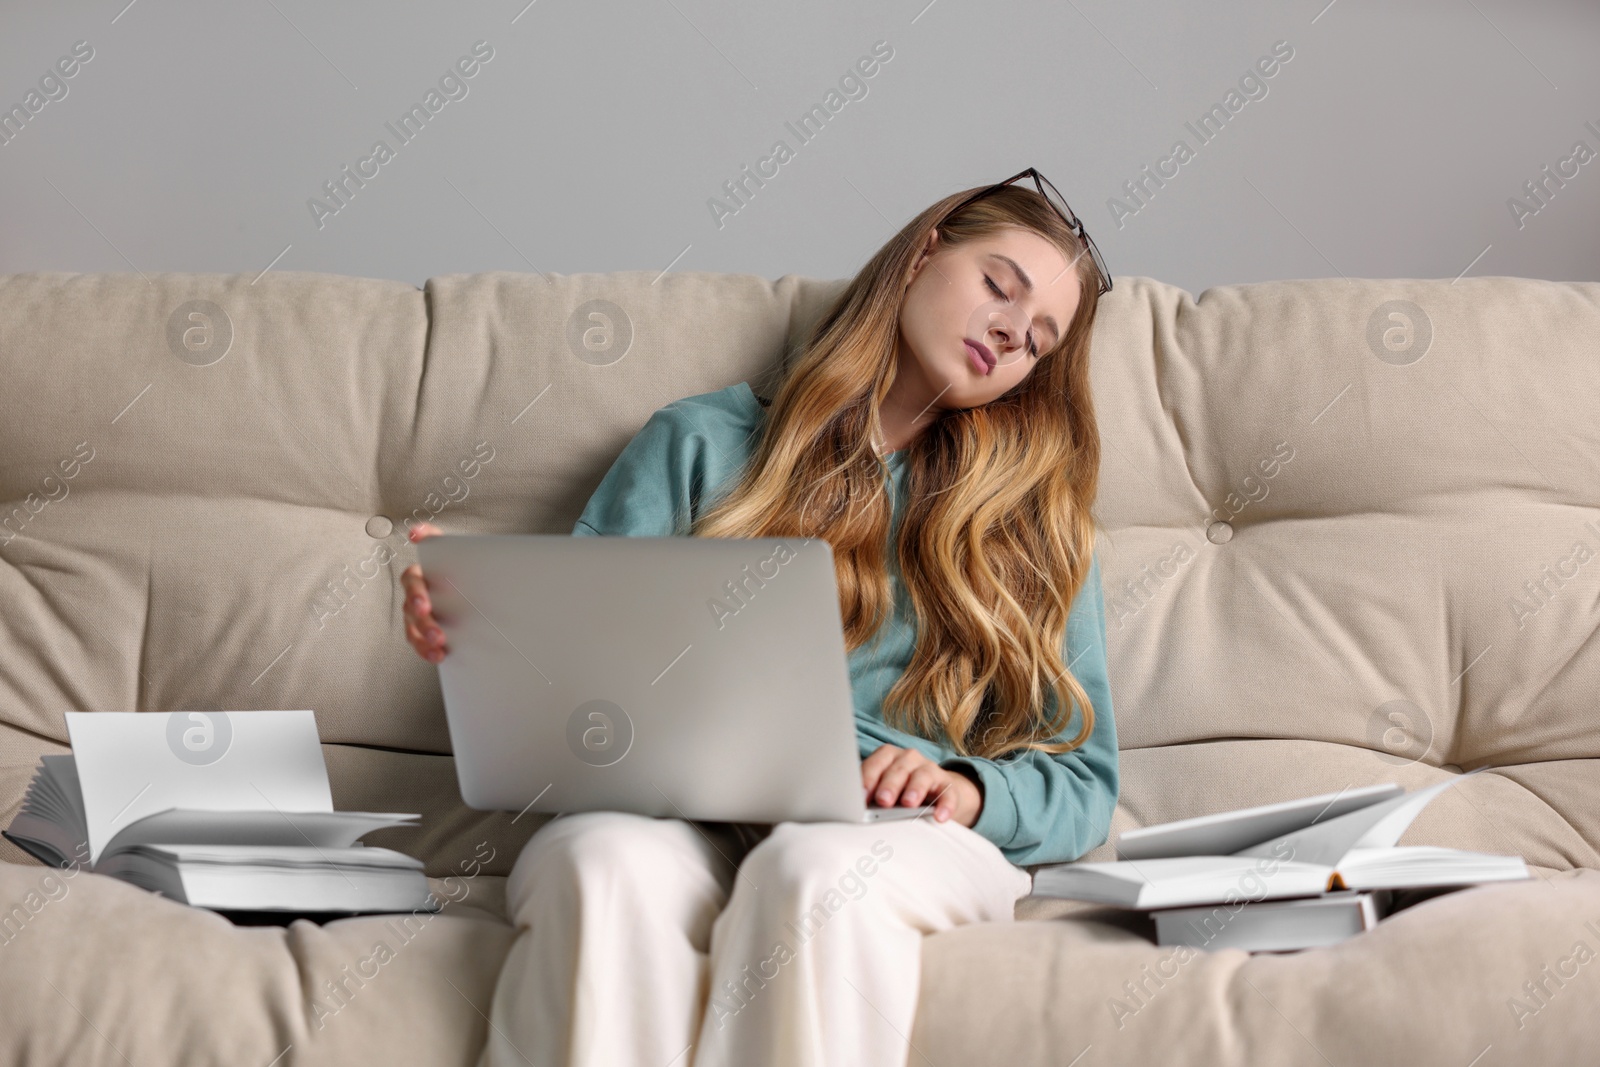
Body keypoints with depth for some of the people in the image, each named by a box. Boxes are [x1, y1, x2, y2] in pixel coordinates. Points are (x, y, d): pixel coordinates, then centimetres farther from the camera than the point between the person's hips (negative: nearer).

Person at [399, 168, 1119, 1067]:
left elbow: (1083, 788, 14)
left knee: (818, 871, -37)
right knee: (607, 862, -37)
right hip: (681, 828, 0)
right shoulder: (699, 444, 19)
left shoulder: (1037, 521, 21)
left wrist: (967, 789, -8)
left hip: (914, 839, 0)